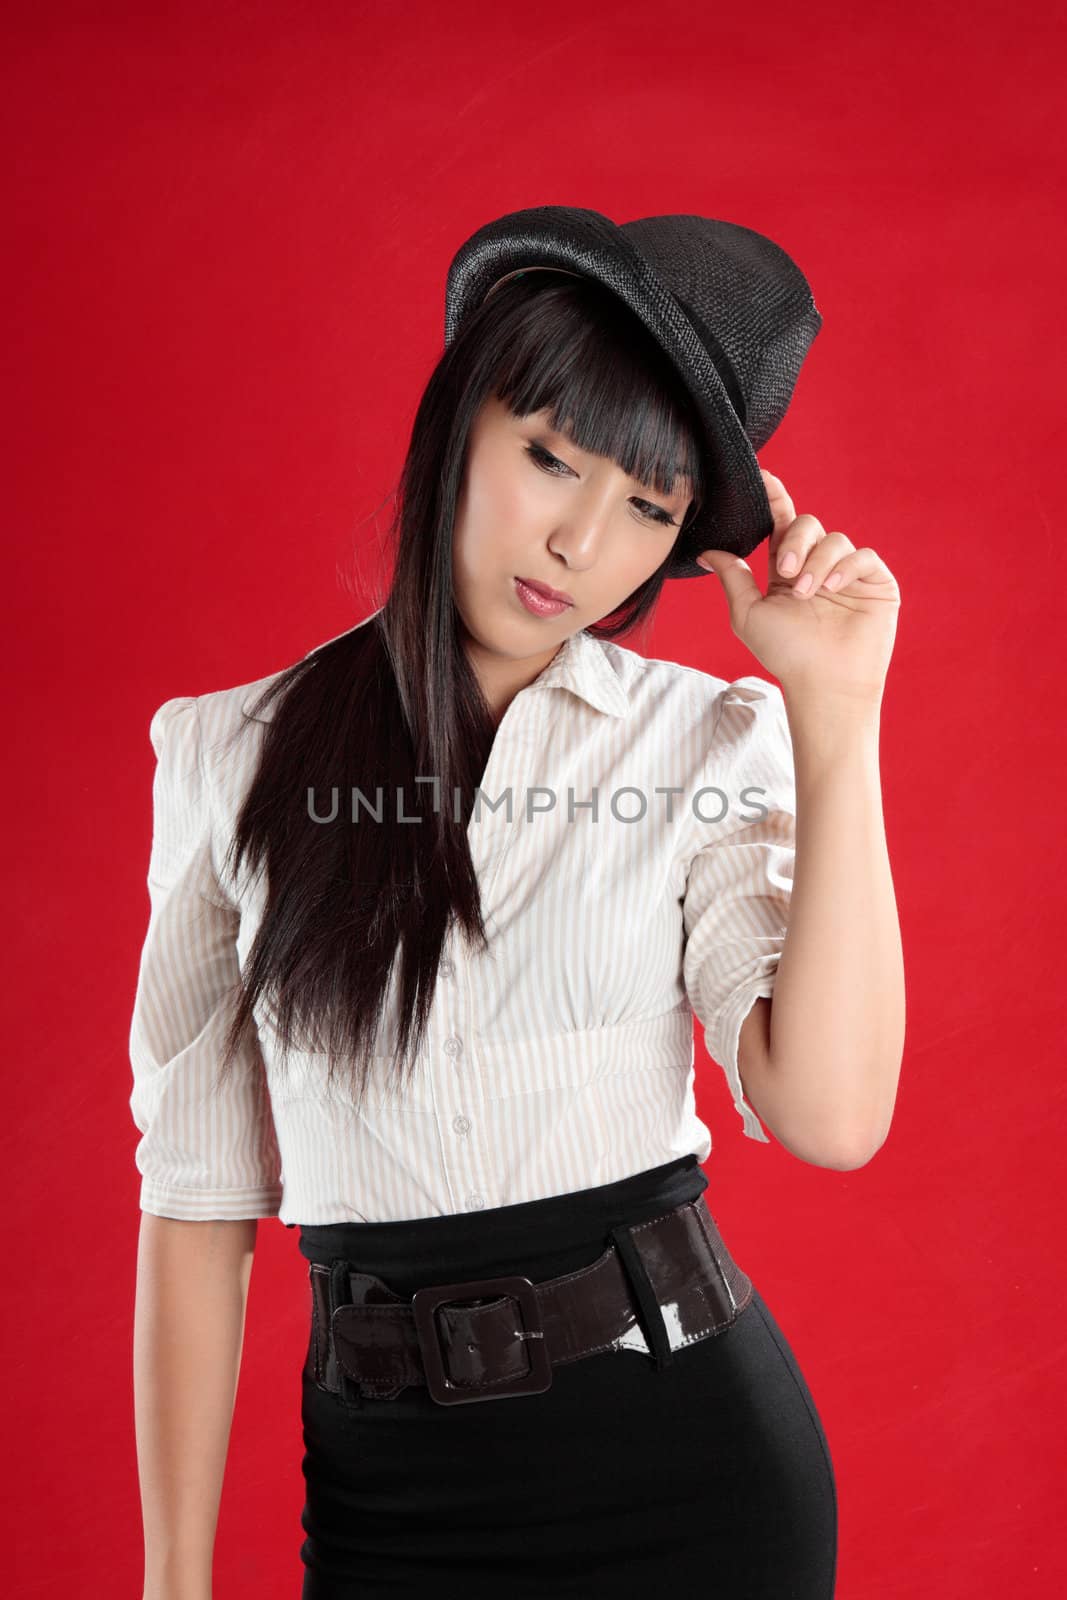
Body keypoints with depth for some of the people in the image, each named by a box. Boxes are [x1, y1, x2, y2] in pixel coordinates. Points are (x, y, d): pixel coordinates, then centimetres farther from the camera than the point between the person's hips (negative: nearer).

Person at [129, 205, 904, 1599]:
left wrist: (834, 709, -16)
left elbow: (829, 1113, -18)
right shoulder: (233, 756, -2)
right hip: (389, 1485, 1)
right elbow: (197, 1197, -1)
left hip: (690, 1446, 0)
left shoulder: (710, 741, -3)